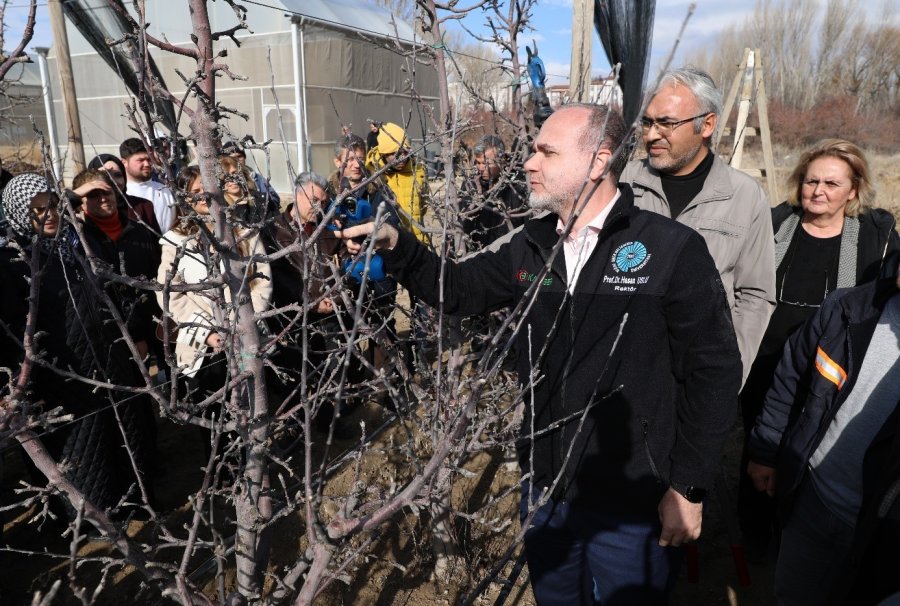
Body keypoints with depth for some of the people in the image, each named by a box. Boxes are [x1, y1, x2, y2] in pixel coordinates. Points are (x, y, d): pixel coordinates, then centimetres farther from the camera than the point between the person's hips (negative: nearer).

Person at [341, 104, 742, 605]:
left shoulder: (673, 249, -15)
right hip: (545, 487, 5)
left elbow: (713, 370, -12)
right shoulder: (530, 247, 1)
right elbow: (459, 289, 9)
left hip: (633, 502, -5)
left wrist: (690, 487, -11)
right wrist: (395, 245, -7)